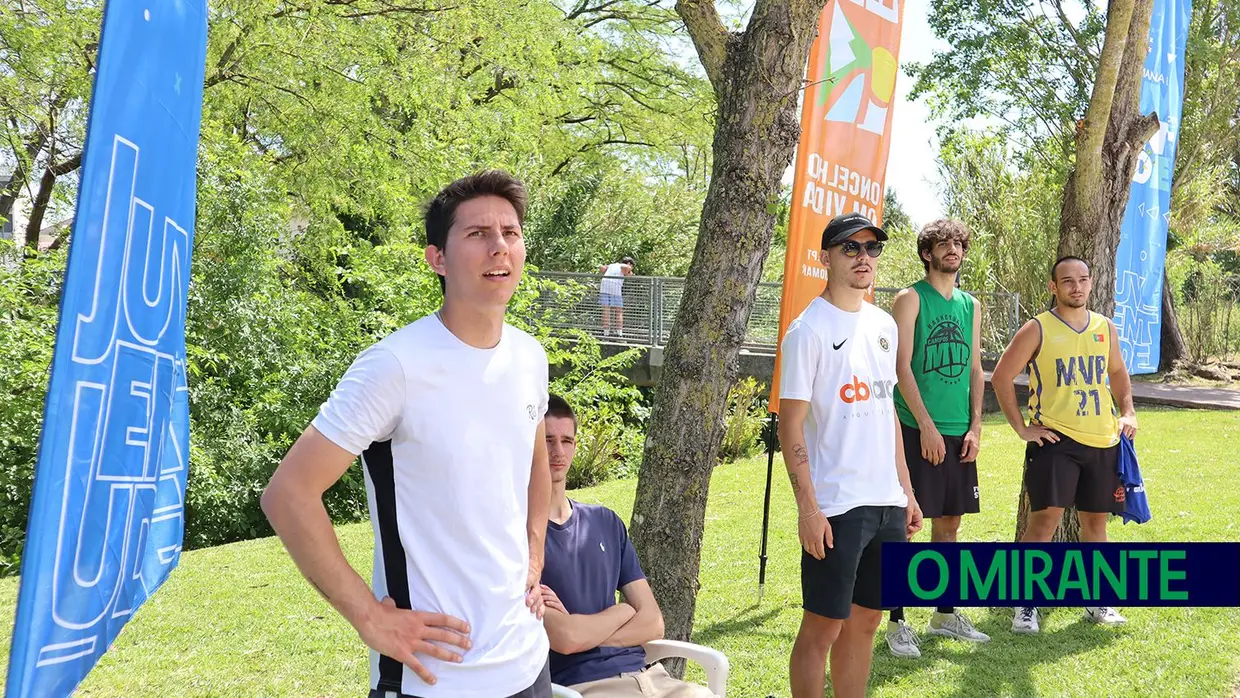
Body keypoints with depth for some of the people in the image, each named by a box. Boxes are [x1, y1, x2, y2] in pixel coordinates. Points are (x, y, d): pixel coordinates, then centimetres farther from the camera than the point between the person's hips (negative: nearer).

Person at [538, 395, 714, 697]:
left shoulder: (605, 522, 14)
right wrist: (621, 611, 4)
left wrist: (582, 631, -5)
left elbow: (653, 624, 10)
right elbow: (564, 638, -13)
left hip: (645, 674, 5)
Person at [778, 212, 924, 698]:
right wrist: (807, 507, -18)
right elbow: (790, 425, -13)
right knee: (822, 624, 1)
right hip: (835, 507, -7)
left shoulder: (884, 325, 12)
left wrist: (906, 491, 15)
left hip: (887, 502, 7)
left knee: (866, 620, 14)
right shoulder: (808, 330, -10)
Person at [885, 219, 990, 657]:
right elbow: (902, 366, -11)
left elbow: (975, 369, 14)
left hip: (959, 433, 6)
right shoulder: (910, 299, -4)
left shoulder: (971, 305, 14)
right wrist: (926, 425, -16)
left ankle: (945, 614, 25)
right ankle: (897, 623, 3)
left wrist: (975, 427, 4)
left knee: (949, 523, 13)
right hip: (917, 428, -6)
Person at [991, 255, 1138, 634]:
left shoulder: (1106, 328, 10)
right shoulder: (1038, 329, -6)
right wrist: (1022, 427, -10)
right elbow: (1002, 377, -7)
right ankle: (1027, 604, -2)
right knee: (1045, 517, -12)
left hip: (1102, 441, 5)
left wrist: (1127, 411, 9)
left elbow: (1117, 372, 25)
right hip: (1055, 439, -5)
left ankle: (1096, 602, 26)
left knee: (1096, 520, 12)